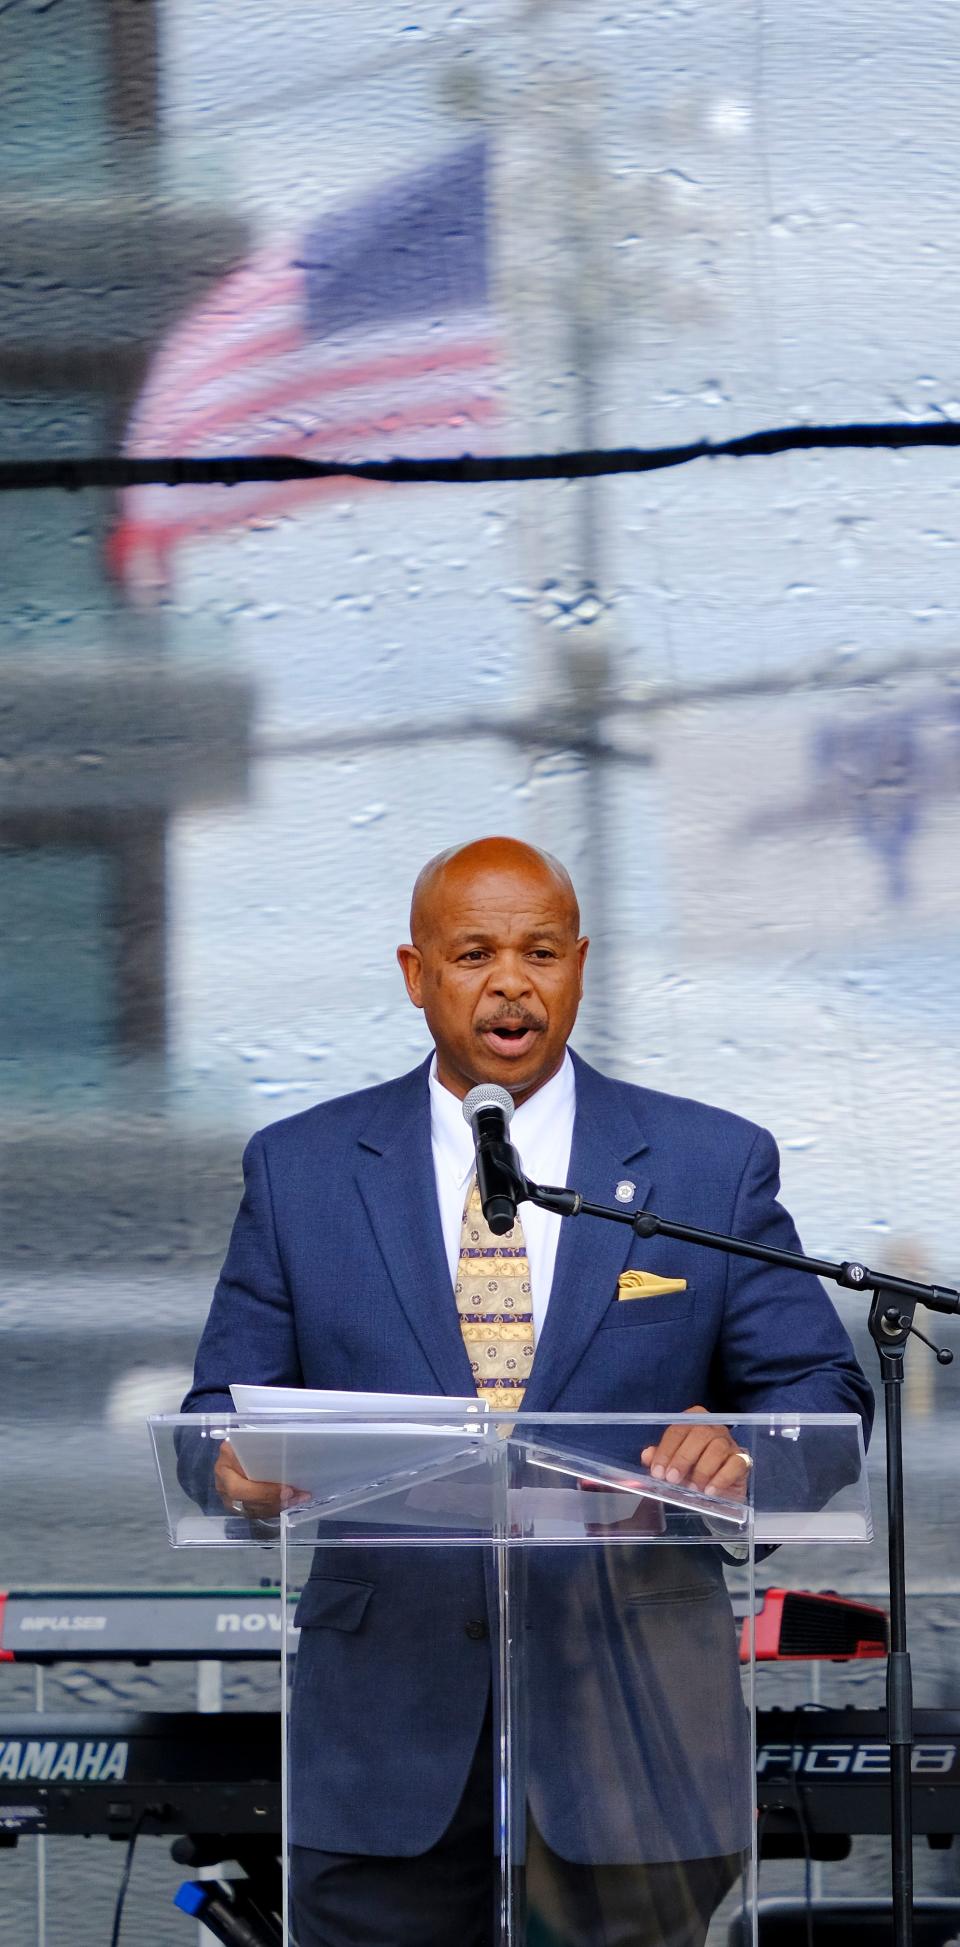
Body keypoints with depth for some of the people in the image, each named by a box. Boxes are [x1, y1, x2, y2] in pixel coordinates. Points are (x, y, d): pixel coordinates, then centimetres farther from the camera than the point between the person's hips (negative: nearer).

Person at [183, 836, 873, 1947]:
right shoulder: (300, 1170, 9)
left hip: (630, 1728, 0)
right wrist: (242, 1466, -16)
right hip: (389, 1727, 0)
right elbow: (228, 1401, 9)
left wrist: (743, 1447, -19)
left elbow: (822, 1392, 5)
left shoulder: (711, 1167, 7)